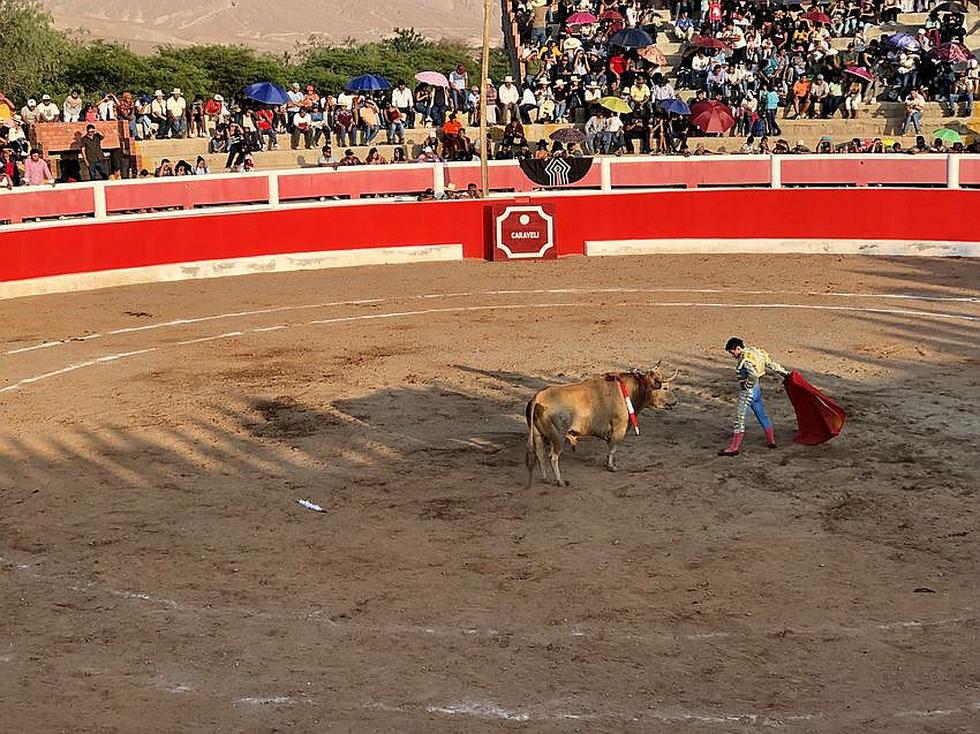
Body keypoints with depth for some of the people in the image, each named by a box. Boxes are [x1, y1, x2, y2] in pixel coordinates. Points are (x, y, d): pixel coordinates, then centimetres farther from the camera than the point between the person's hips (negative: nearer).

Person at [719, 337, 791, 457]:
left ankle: (734, 448, -9)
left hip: (748, 392, -10)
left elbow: (753, 375, -33)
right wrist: (785, 372, 25)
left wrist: (747, 386, -18)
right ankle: (772, 441, 31)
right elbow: (771, 364, 16)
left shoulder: (745, 359, -21)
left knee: (740, 418, -8)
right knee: (762, 415, 21)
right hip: (757, 389, 10)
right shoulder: (755, 351, 8)